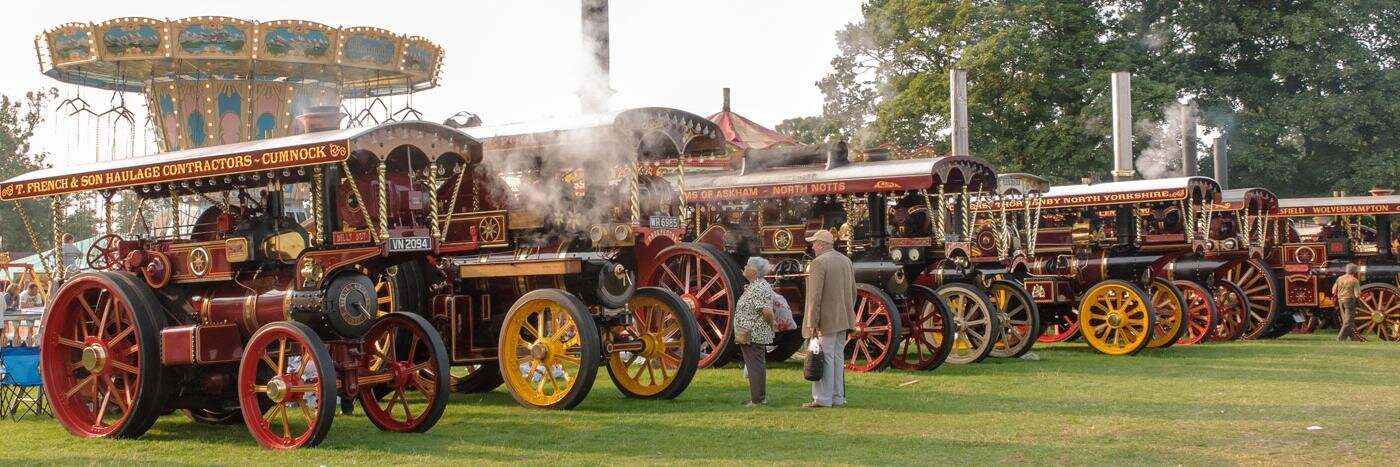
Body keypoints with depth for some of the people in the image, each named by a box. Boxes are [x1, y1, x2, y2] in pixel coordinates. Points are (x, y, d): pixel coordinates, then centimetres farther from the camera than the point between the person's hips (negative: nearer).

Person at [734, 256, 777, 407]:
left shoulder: (757, 289, -22)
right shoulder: (762, 285, 12)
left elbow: (767, 311, -31)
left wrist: (771, 325, -16)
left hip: (752, 336, -11)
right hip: (758, 336, 11)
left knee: (755, 367, -5)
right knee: (758, 367, 16)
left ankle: (757, 400, -1)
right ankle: (760, 397, 24)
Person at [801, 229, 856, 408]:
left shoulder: (818, 263, -14)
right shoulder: (845, 260, 12)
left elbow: (815, 296, -18)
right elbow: (853, 291, 16)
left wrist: (812, 323, -17)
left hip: (826, 320, -8)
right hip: (843, 320, 8)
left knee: (825, 358, -5)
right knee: (838, 357, 12)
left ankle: (822, 399, -4)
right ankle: (838, 398, 16)